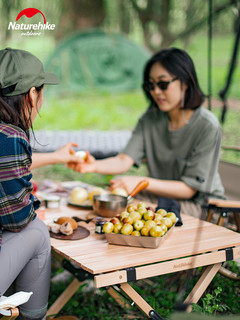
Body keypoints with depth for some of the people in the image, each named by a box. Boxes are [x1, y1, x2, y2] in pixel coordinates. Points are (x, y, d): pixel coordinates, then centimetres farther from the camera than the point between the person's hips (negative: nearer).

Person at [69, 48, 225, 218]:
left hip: (201, 204, -5)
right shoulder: (151, 118, 1)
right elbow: (125, 160, -11)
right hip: (159, 196, 5)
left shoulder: (208, 126, -16)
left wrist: (143, 183, -27)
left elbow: (189, 189, -16)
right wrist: (95, 165, -32)